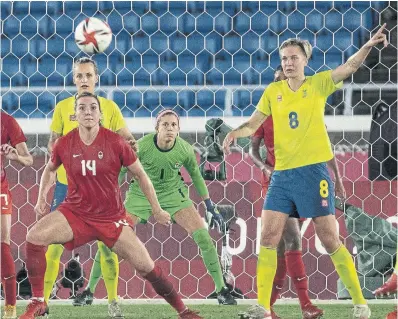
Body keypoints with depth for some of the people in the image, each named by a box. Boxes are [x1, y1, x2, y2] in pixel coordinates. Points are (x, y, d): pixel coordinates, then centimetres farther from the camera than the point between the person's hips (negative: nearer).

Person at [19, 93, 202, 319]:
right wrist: (42, 198, 5)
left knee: (145, 266, -7)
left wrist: (157, 210, 4)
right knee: (34, 237, -23)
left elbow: (140, 174, 0)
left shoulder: (115, 143, -12)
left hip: (112, 217, -1)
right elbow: (50, 169, 18)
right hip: (75, 213, 1)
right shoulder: (64, 144, -6)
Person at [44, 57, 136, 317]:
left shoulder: (109, 107, 2)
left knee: (106, 244, -2)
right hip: (67, 183, 0)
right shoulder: (63, 107, 4)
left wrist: (129, 143, -18)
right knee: (54, 243, -3)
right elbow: (53, 142, 9)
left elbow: (126, 138, 3)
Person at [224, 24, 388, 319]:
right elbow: (252, 124, 12)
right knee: (269, 238, -3)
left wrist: (368, 46, -30)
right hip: (282, 174, 4)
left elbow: (349, 67, -13)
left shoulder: (318, 84, 0)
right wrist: (235, 133, -9)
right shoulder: (273, 91, 8)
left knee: (330, 239, -3)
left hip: (313, 171, -4)